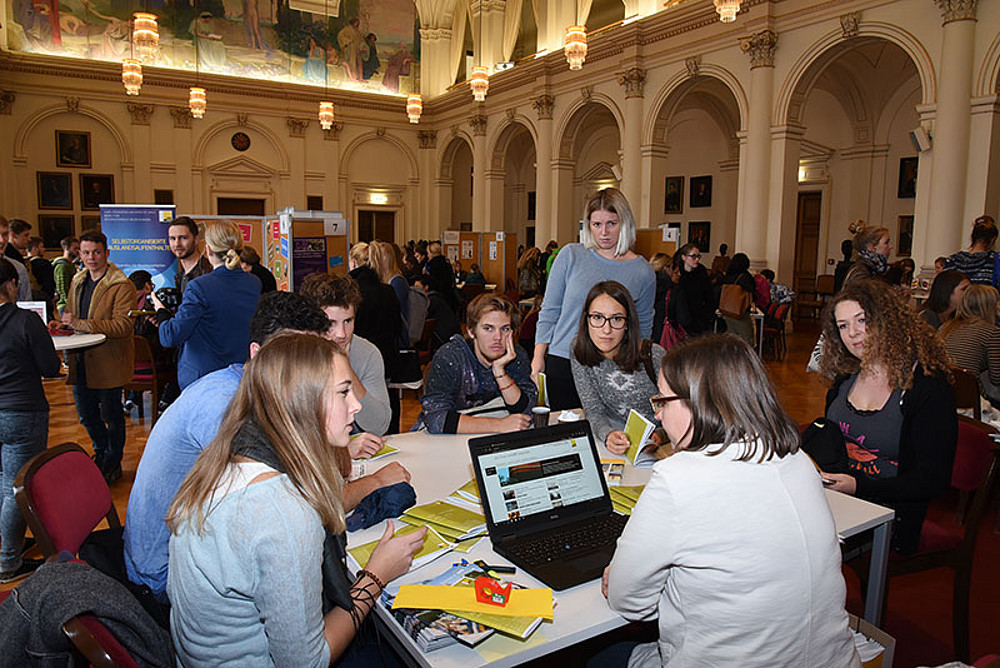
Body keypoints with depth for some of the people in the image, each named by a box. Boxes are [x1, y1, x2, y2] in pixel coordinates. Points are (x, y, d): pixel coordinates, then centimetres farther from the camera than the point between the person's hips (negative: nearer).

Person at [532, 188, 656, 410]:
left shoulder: (643, 272, 2)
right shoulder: (571, 255, 1)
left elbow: (643, 329, 10)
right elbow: (549, 311, 4)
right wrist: (538, 357, 2)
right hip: (562, 365, 0)